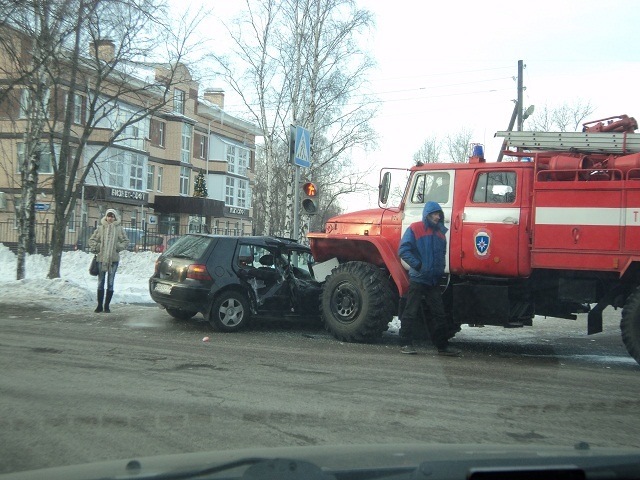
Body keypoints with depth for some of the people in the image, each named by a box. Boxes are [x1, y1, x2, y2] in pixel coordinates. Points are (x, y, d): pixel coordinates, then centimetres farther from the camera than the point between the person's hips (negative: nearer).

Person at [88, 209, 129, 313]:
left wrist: (119, 247, -7)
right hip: (101, 258, 1)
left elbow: (126, 241, 7)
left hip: (113, 259, -1)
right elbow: (92, 240, 10)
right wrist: (96, 248, -4)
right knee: (100, 283, 5)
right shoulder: (100, 228, 4)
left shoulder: (119, 228, 2)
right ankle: (99, 305, 12)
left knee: (110, 283, 4)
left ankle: (107, 306, 11)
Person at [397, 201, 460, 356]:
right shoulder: (415, 229, -5)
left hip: (434, 280, 6)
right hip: (417, 278, -6)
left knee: (439, 314, 8)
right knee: (411, 312, -1)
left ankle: (443, 345, 15)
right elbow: (403, 250, -11)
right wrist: (418, 265, -16)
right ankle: (406, 344, 7)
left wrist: (440, 269, 10)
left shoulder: (440, 232, 14)